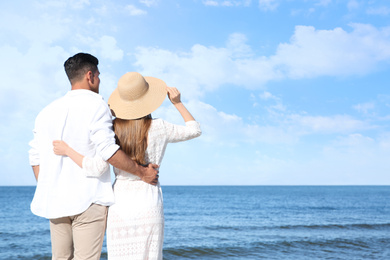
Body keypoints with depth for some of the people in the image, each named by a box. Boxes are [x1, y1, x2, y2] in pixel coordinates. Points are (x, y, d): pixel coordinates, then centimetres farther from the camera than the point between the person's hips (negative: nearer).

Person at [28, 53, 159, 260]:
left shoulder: (47, 111, 14)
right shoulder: (95, 104, -7)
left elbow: (35, 157, 12)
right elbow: (107, 150, -18)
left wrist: (47, 194, 19)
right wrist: (142, 172, -10)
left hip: (55, 201, 7)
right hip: (88, 200, -6)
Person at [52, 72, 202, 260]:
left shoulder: (113, 130, -5)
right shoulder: (159, 128, -4)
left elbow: (96, 167, -14)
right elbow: (195, 130, 11)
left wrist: (67, 150, -1)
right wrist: (177, 102, 12)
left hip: (120, 207, 1)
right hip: (149, 207, 0)